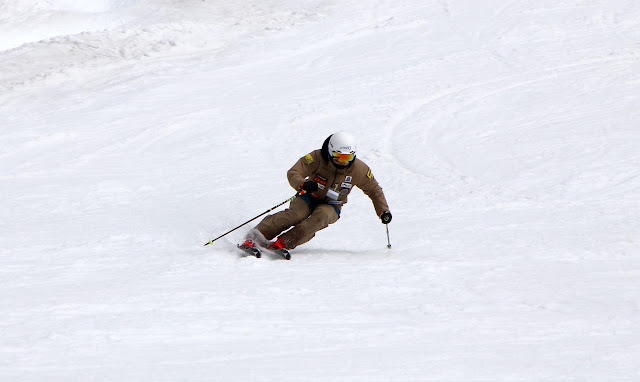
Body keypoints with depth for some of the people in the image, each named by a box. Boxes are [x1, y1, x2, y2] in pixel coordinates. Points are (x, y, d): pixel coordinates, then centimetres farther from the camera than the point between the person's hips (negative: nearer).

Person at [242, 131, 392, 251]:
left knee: (321, 217, -35)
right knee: (296, 214, -33)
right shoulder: (317, 158, -19)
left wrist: (383, 210, -6)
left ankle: (283, 243, -44)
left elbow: (374, 190, 4)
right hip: (310, 197, -2)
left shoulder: (358, 169, -12)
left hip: (331, 206, 2)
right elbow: (293, 173, -25)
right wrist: (303, 184, -46)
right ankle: (253, 238, -34)